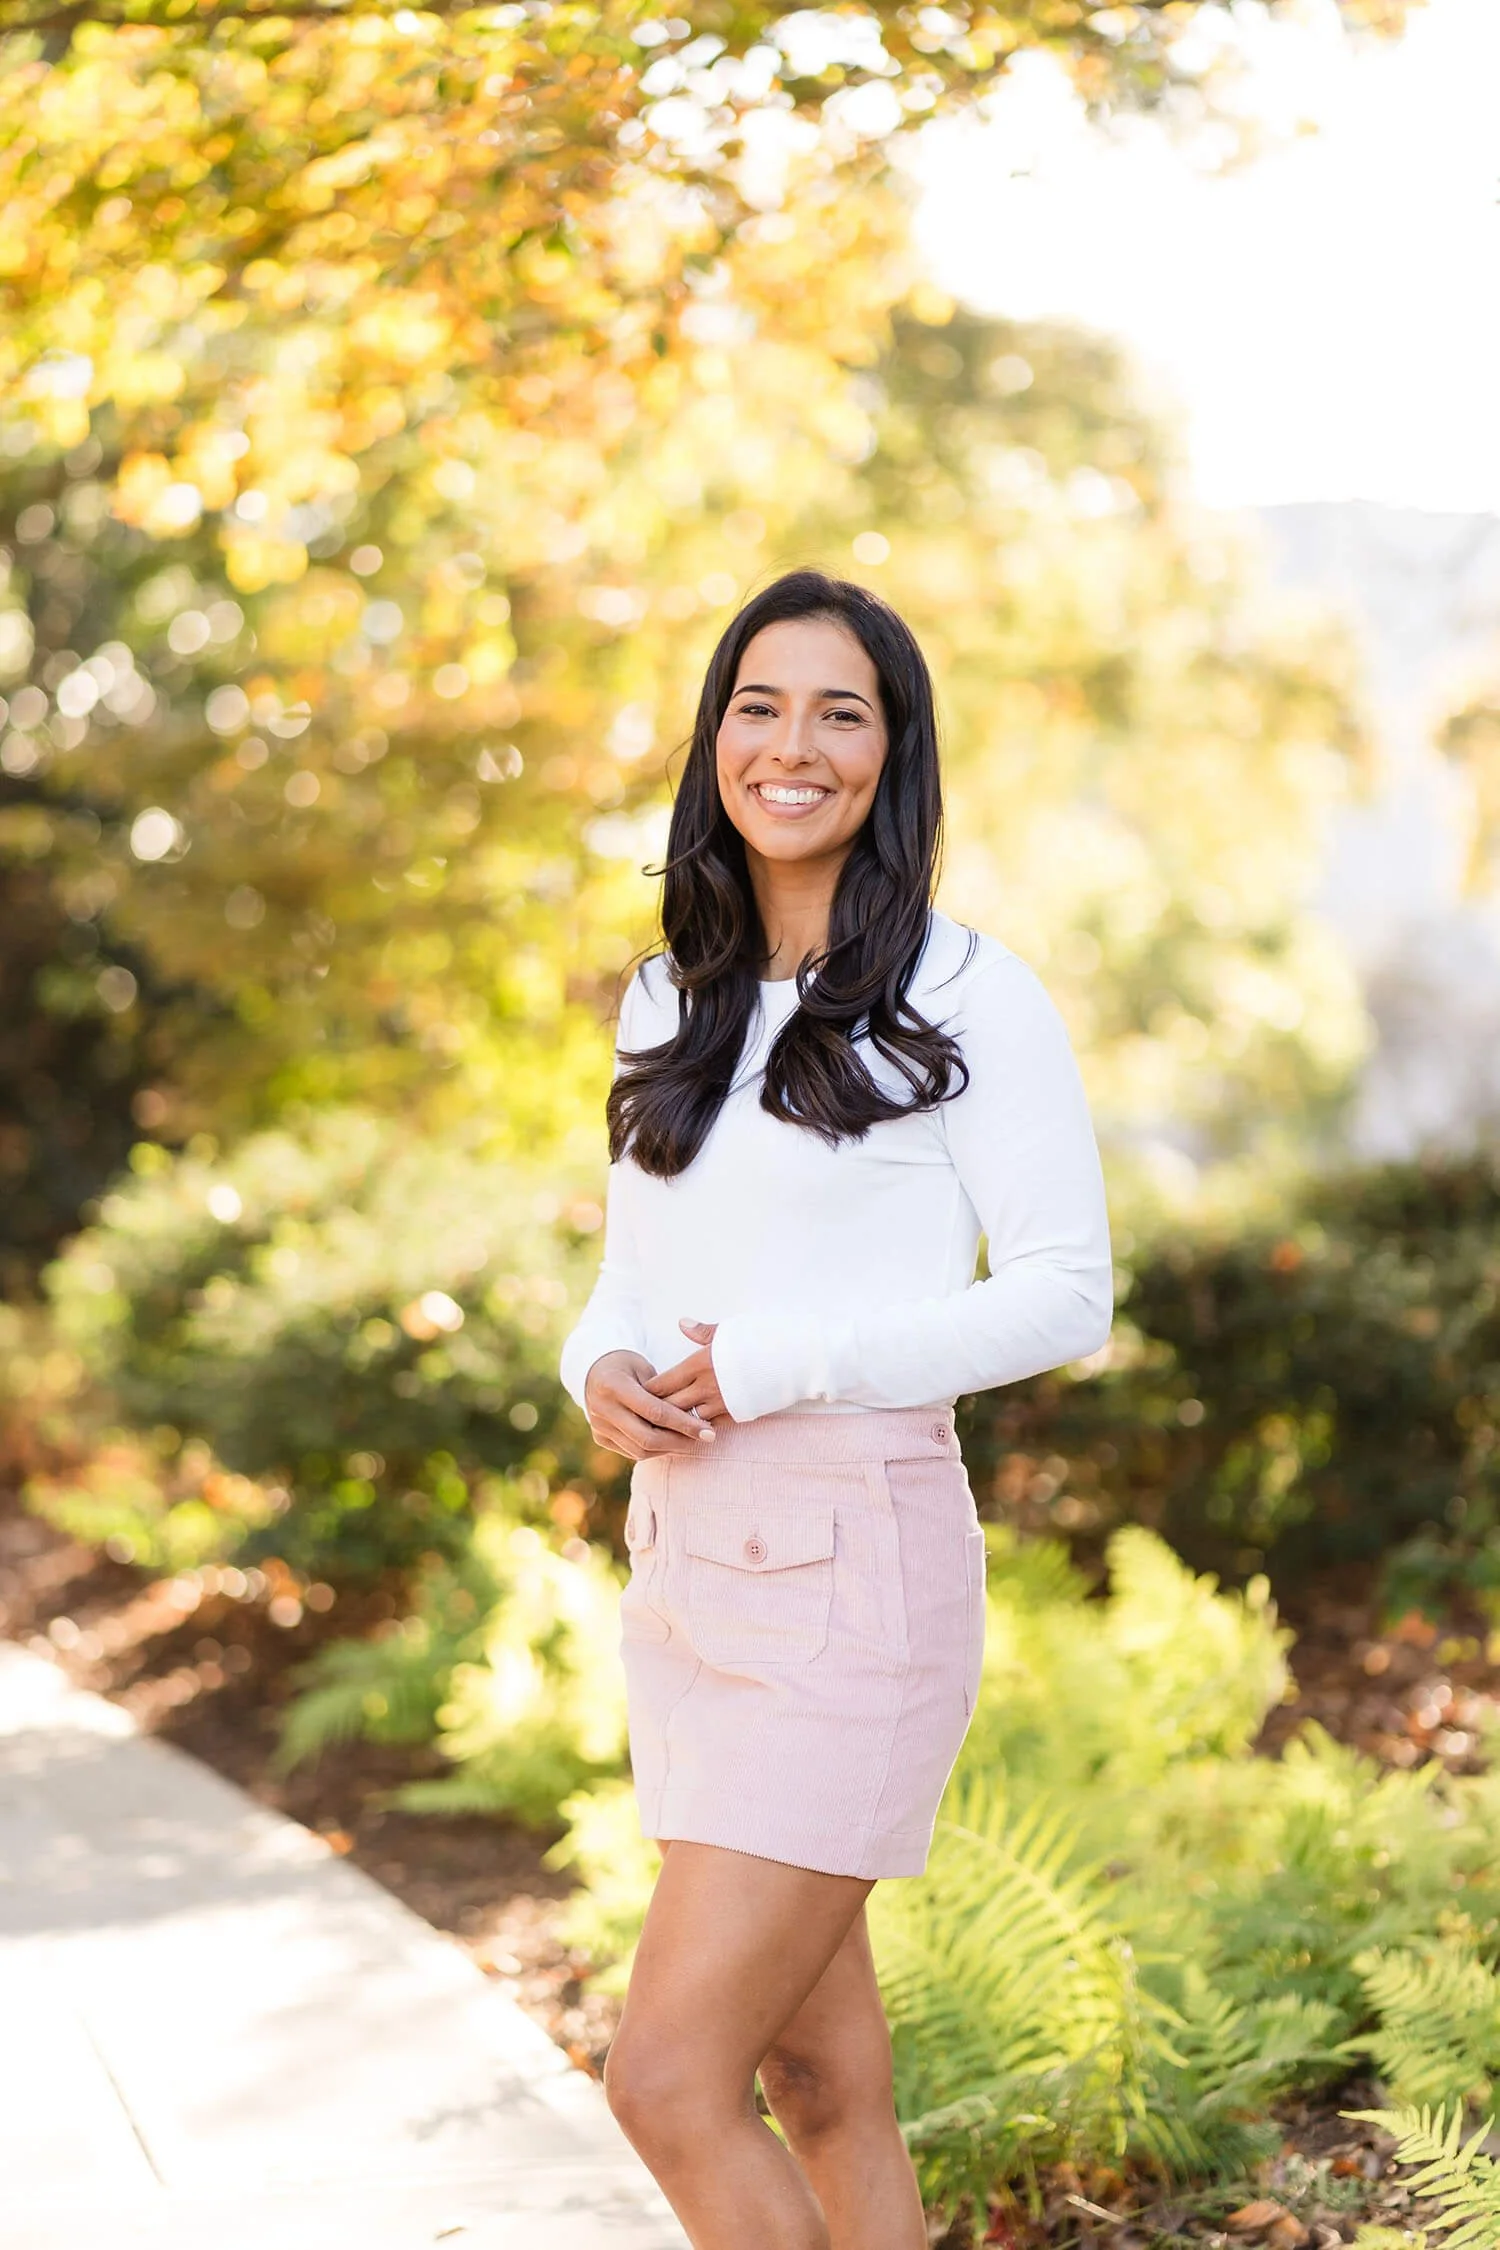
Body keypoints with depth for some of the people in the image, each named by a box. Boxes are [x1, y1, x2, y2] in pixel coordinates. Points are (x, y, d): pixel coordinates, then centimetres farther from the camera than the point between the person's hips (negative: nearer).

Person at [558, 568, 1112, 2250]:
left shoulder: (967, 1000, -6)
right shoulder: (672, 1004, 13)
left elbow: (1065, 1296, -8)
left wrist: (779, 1364, -15)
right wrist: (604, 1374, -6)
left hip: (855, 1560, -7)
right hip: (685, 1549, 7)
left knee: (667, 2079, -10)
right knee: (817, 2077, 13)